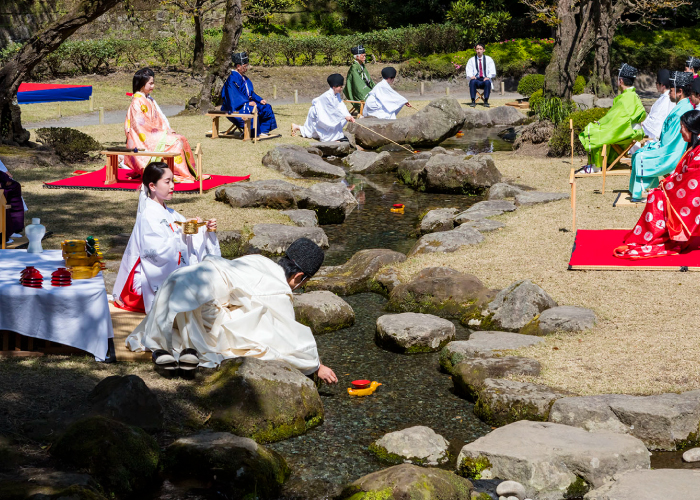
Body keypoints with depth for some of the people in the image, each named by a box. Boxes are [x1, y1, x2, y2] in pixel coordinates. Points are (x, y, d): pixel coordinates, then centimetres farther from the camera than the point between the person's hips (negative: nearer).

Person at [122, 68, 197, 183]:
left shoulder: (150, 100, 18)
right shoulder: (137, 101, -11)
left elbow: (160, 117, 16)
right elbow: (140, 124, -18)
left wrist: (168, 129, -3)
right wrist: (162, 132, -16)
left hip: (156, 133, 9)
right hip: (144, 137, -9)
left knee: (181, 139, -7)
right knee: (174, 142, -24)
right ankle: (181, 174, -22)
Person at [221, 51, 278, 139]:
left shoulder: (244, 78, 16)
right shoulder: (232, 79, -15)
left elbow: (250, 92, 22)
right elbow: (234, 95, -23)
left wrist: (260, 100, 7)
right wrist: (247, 103, -24)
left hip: (246, 102, 10)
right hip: (236, 107, -10)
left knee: (267, 108, 0)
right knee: (253, 109, -35)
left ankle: (263, 132, -3)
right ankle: (256, 134, -26)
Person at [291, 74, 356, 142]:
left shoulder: (337, 95, -6)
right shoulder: (328, 95, -33)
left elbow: (341, 106, -12)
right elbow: (334, 109, -34)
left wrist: (349, 116, -24)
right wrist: (345, 116, -34)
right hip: (316, 113, -10)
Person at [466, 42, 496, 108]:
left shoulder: (488, 59, 10)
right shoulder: (471, 60, 11)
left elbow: (492, 72, 3)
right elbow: (469, 71, 2)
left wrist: (488, 77, -17)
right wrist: (471, 76, -20)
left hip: (485, 79, 0)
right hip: (476, 79, 0)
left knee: (487, 82, -36)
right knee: (472, 82, -35)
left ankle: (486, 101, -32)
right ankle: (473, 101, -32)